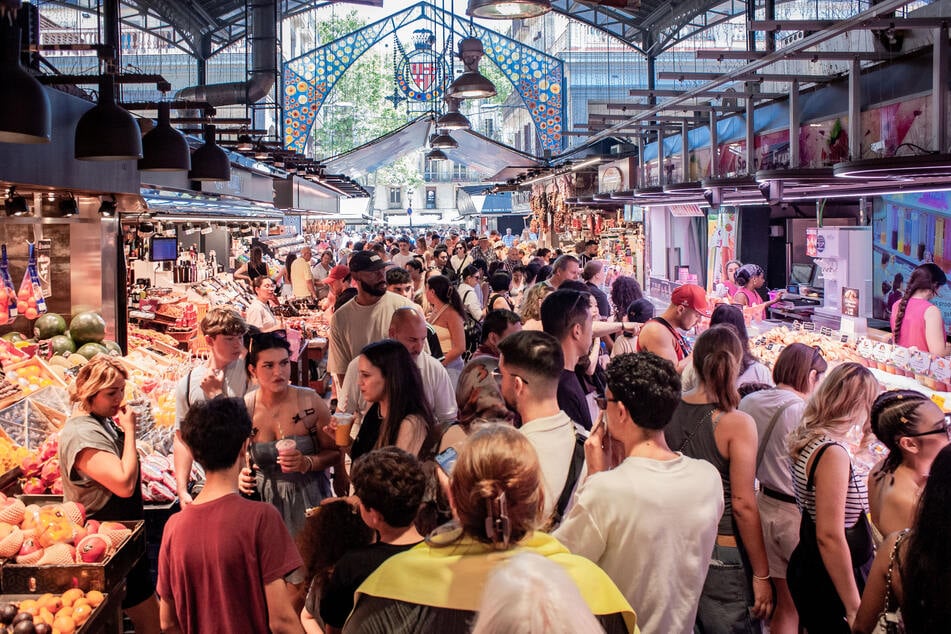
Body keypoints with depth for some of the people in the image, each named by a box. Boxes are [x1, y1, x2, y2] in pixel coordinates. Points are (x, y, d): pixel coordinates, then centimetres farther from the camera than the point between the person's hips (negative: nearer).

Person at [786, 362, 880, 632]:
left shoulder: (809, 440, 4)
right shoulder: (833, 453, -24)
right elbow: (830, 536, -26)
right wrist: (854, 609, -21)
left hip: (808, 567, 9)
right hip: (829, 582, -9)